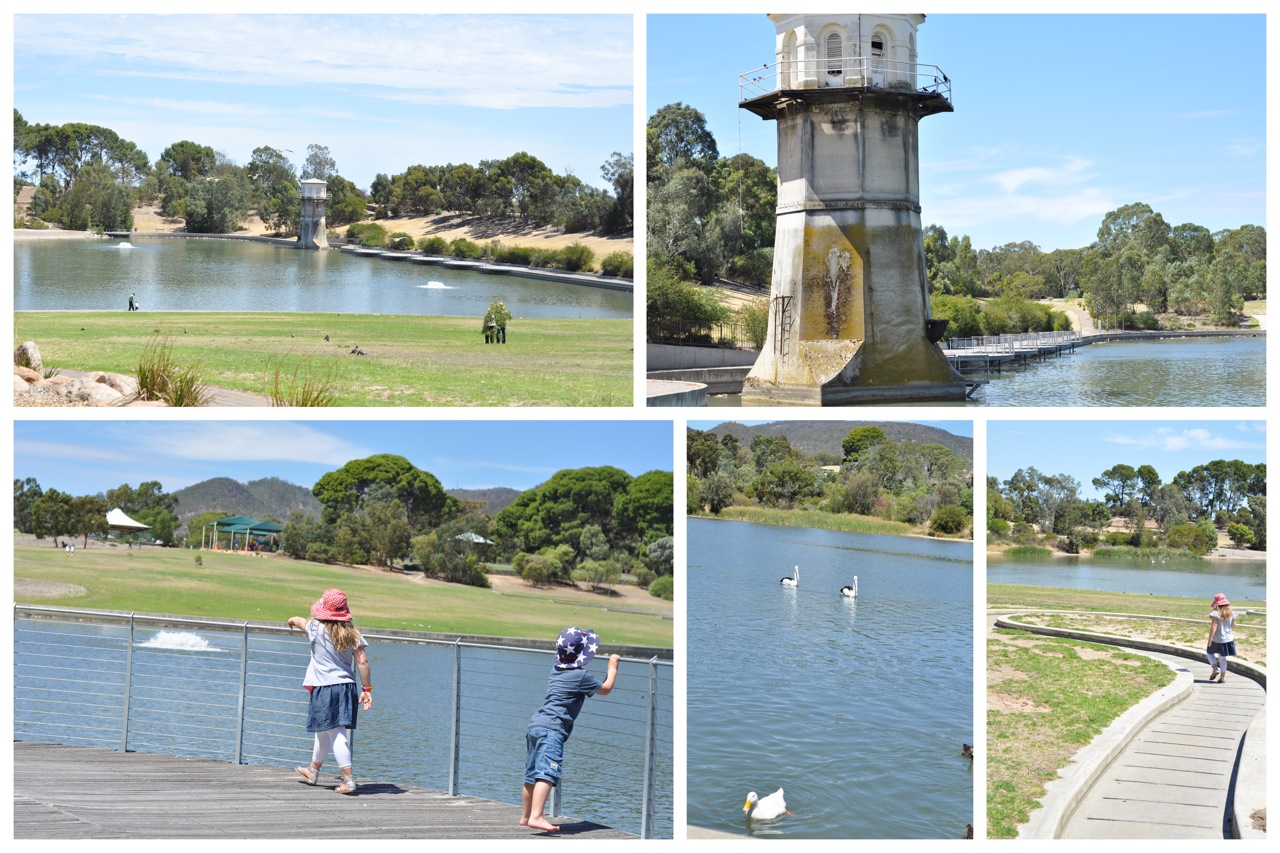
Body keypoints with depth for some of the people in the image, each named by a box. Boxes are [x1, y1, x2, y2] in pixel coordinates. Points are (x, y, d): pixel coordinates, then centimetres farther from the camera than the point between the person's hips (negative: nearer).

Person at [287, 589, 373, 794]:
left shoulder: (317, 629, -7)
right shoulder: (352, 633, 1)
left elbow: (300, 621, 17)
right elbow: (362, 662, -3)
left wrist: (292, 620, 40)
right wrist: (366, 689, 2)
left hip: (325, 688, -5)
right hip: (347, 688, 5)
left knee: (336, 733, -6)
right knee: (323, 730, 22)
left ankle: (349, 779, -14)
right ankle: (313, 771, 39)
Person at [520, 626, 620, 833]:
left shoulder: (557, 669, 17)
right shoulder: (581, 676, -6)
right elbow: (605, 689, 10)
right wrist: (613, 667, 23)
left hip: (535, 724, 9)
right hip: (552, 729, -9)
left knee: (532, 775, 18)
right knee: (547, 773, -20)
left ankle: (526, 816, 30)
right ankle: (536, 817, -34)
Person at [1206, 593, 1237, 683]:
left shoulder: (1215, 613, -16)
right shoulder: (1230, 613, 3)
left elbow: (1214, 626, -21)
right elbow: (1233, 626, 12)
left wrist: (1210, 638, -19)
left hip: (1217, 639, -5)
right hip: (1228, 638, 5)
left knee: (1210, 653, 18)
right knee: (1222, 658, 11)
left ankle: (1215, 668, 0)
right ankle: (1222, 676, 11)